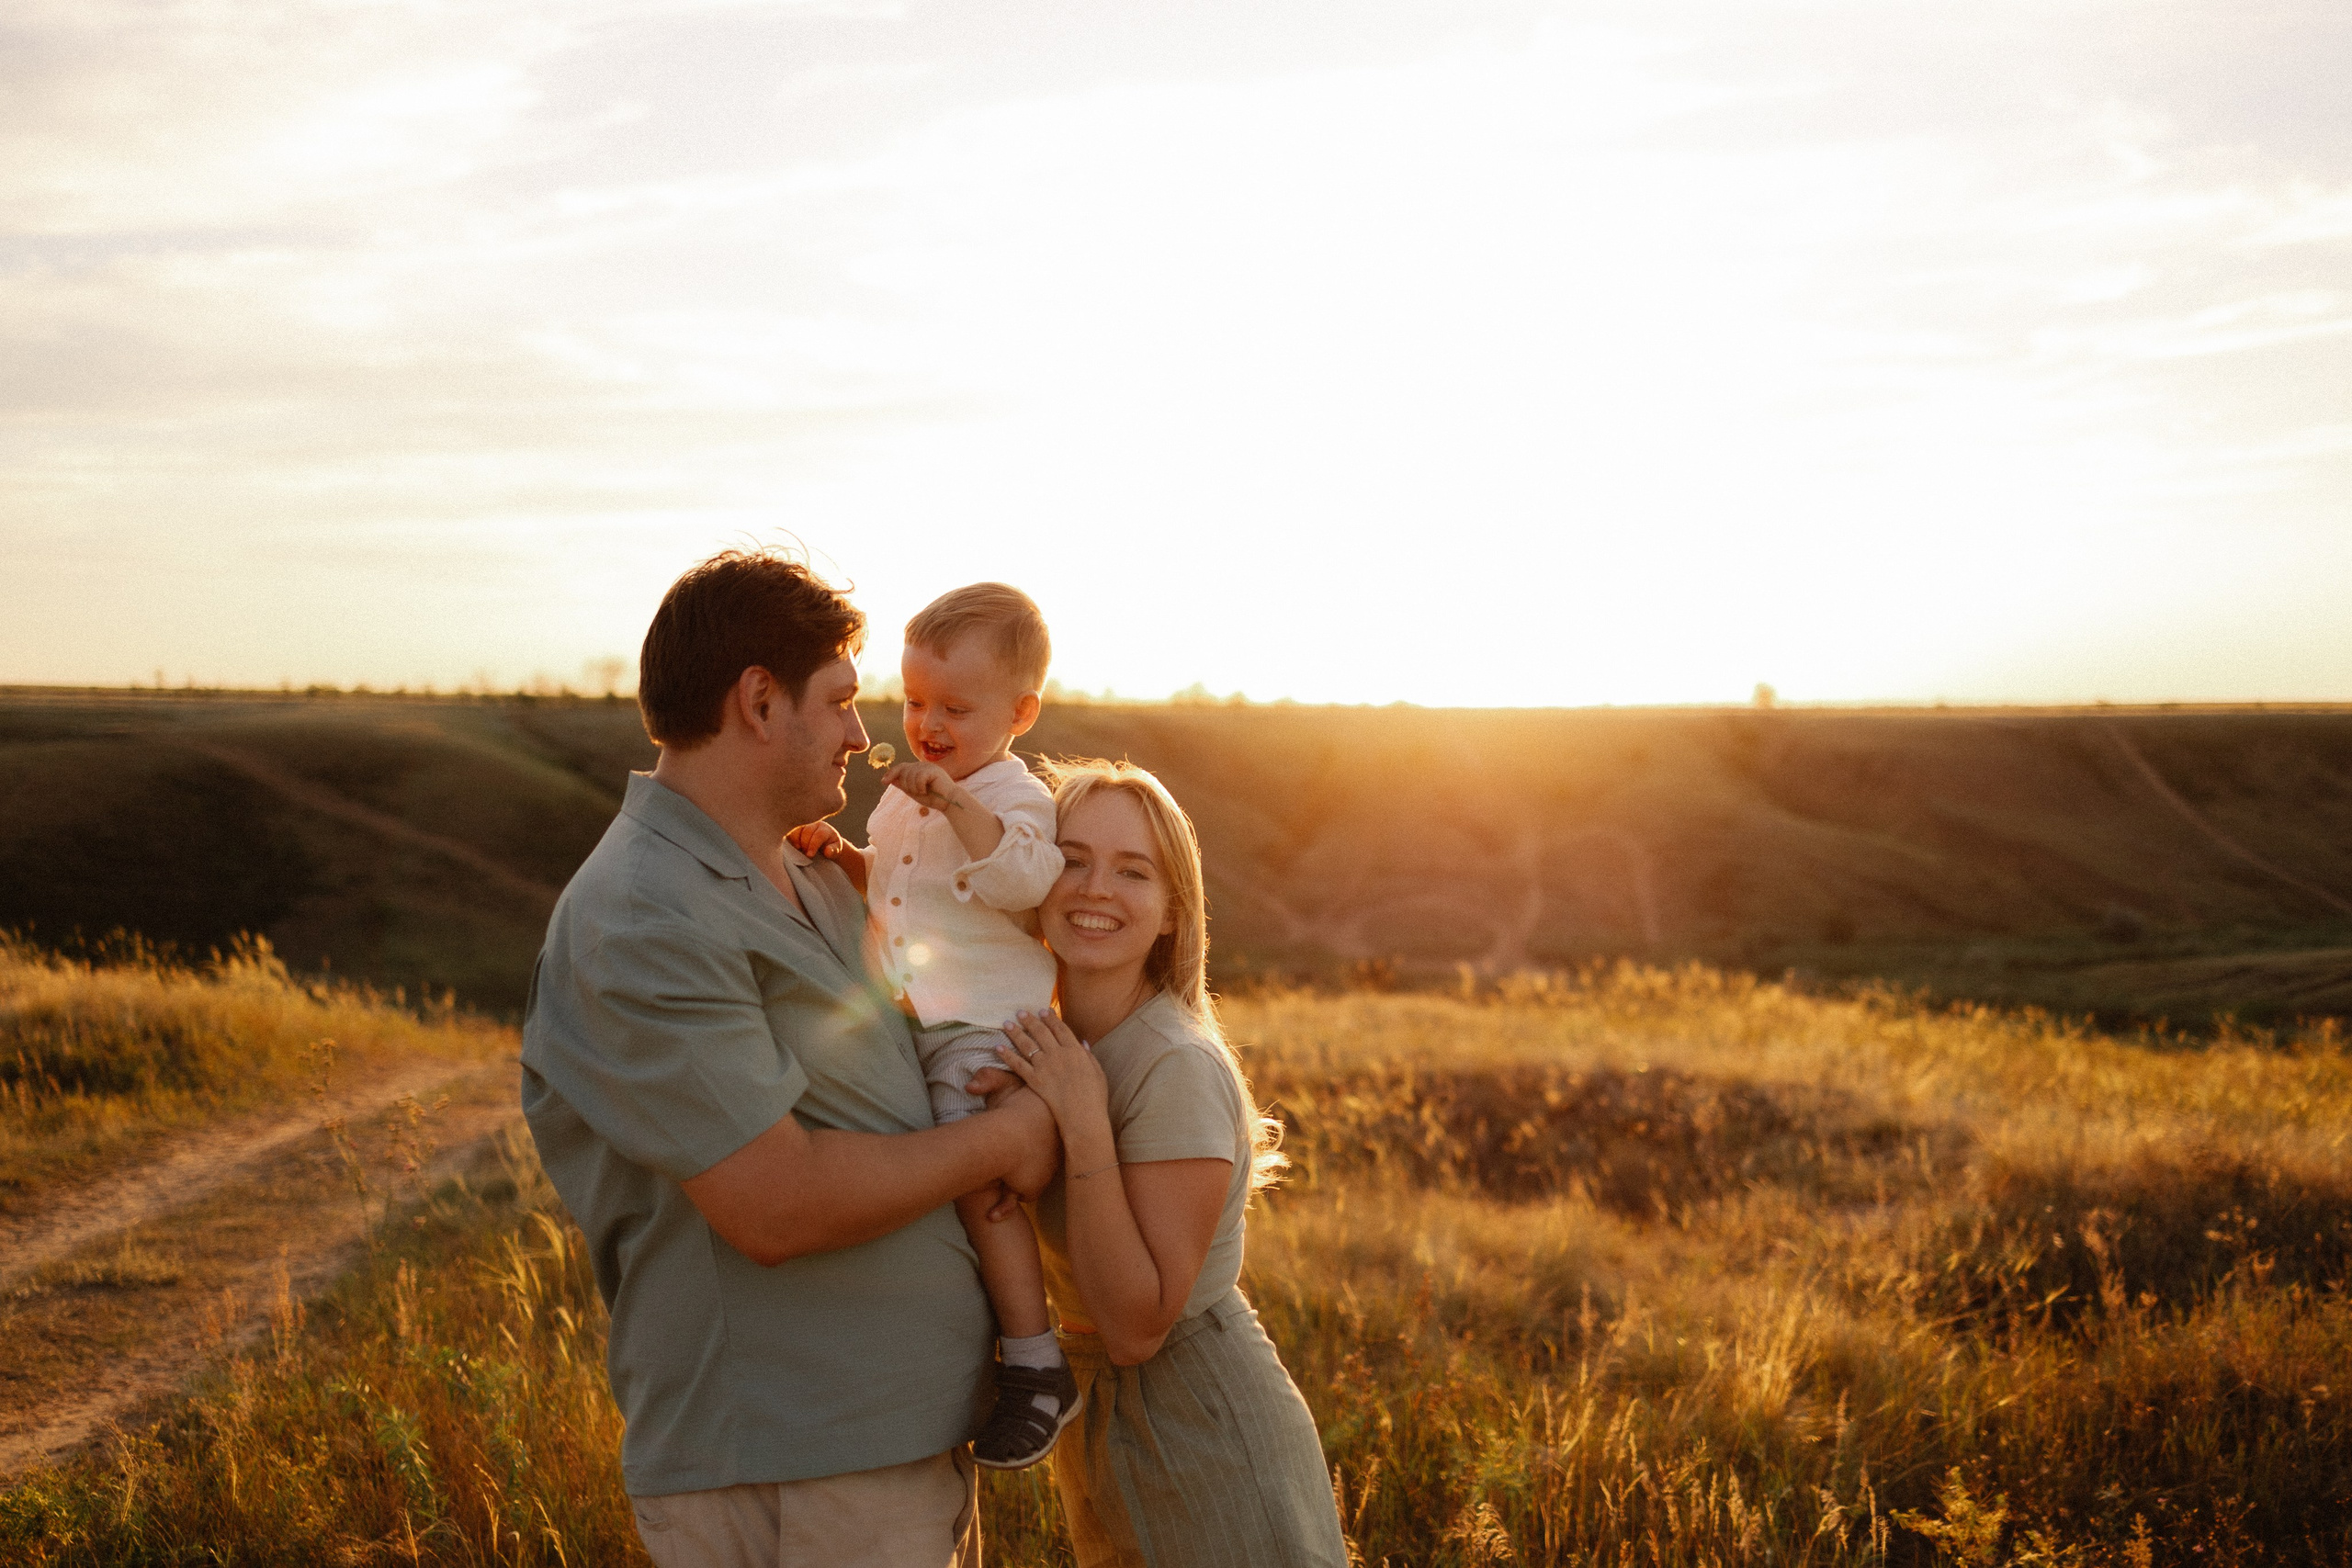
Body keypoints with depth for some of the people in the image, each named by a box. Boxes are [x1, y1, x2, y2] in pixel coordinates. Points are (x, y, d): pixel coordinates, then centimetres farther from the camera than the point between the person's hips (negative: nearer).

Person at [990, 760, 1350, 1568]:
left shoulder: (1181, 1070, -24)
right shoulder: (1055, 1041, -1)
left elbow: (1137, 1327, -24)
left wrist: (1082, 1122, -31)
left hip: (1205, 1435, -8)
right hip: (1099, 1431, 8)